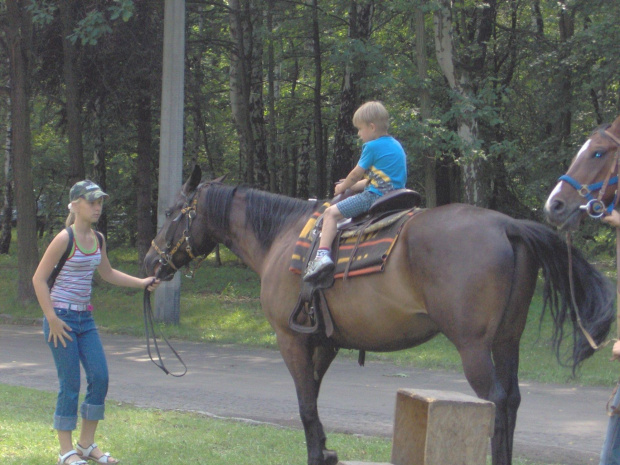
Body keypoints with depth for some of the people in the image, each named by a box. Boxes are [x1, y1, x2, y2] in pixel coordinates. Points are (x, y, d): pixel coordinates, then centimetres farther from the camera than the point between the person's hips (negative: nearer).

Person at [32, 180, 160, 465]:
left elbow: (108, 274, 24)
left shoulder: (97, 239, 8)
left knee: (100, 378, 4)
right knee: (70, 384, -4)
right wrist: (52, 319, -17)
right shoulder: (65, 239, -14)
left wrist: (142, 283, 12)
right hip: (62, 317, -7)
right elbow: (39, 279, -14)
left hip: (85, 318, 7)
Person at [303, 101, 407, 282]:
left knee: (331, 213, -9)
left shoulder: (372, 146, -9)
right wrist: (354, 185, 25)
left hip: (375, 196, -10)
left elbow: (356, 174, -2)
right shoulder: (396, 145, 18)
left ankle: (323, 253, -22)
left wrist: (343, 188, 16)